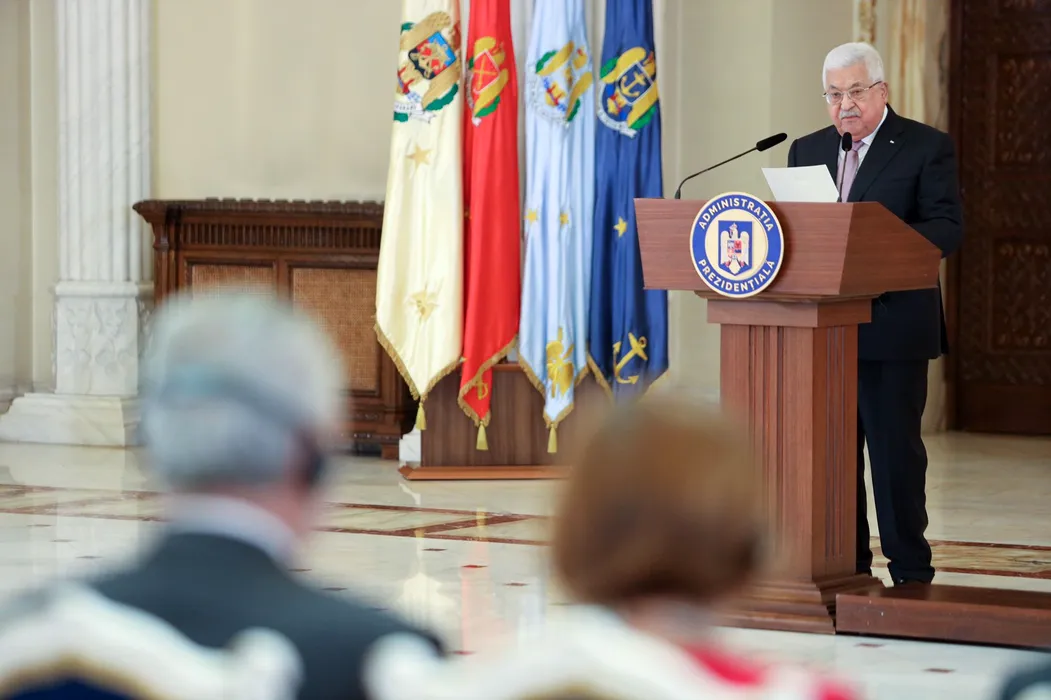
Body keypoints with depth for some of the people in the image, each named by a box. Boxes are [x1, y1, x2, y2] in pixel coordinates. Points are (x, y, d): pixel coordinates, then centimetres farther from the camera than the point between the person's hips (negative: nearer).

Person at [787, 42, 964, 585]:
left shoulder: (927, 148, -1)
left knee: (895, 448, -2)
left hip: (892, 329, -5)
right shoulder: (808, 151, 16)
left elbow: (947, 228, -10)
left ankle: (910, 571, 5)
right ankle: (845, 566, 15)